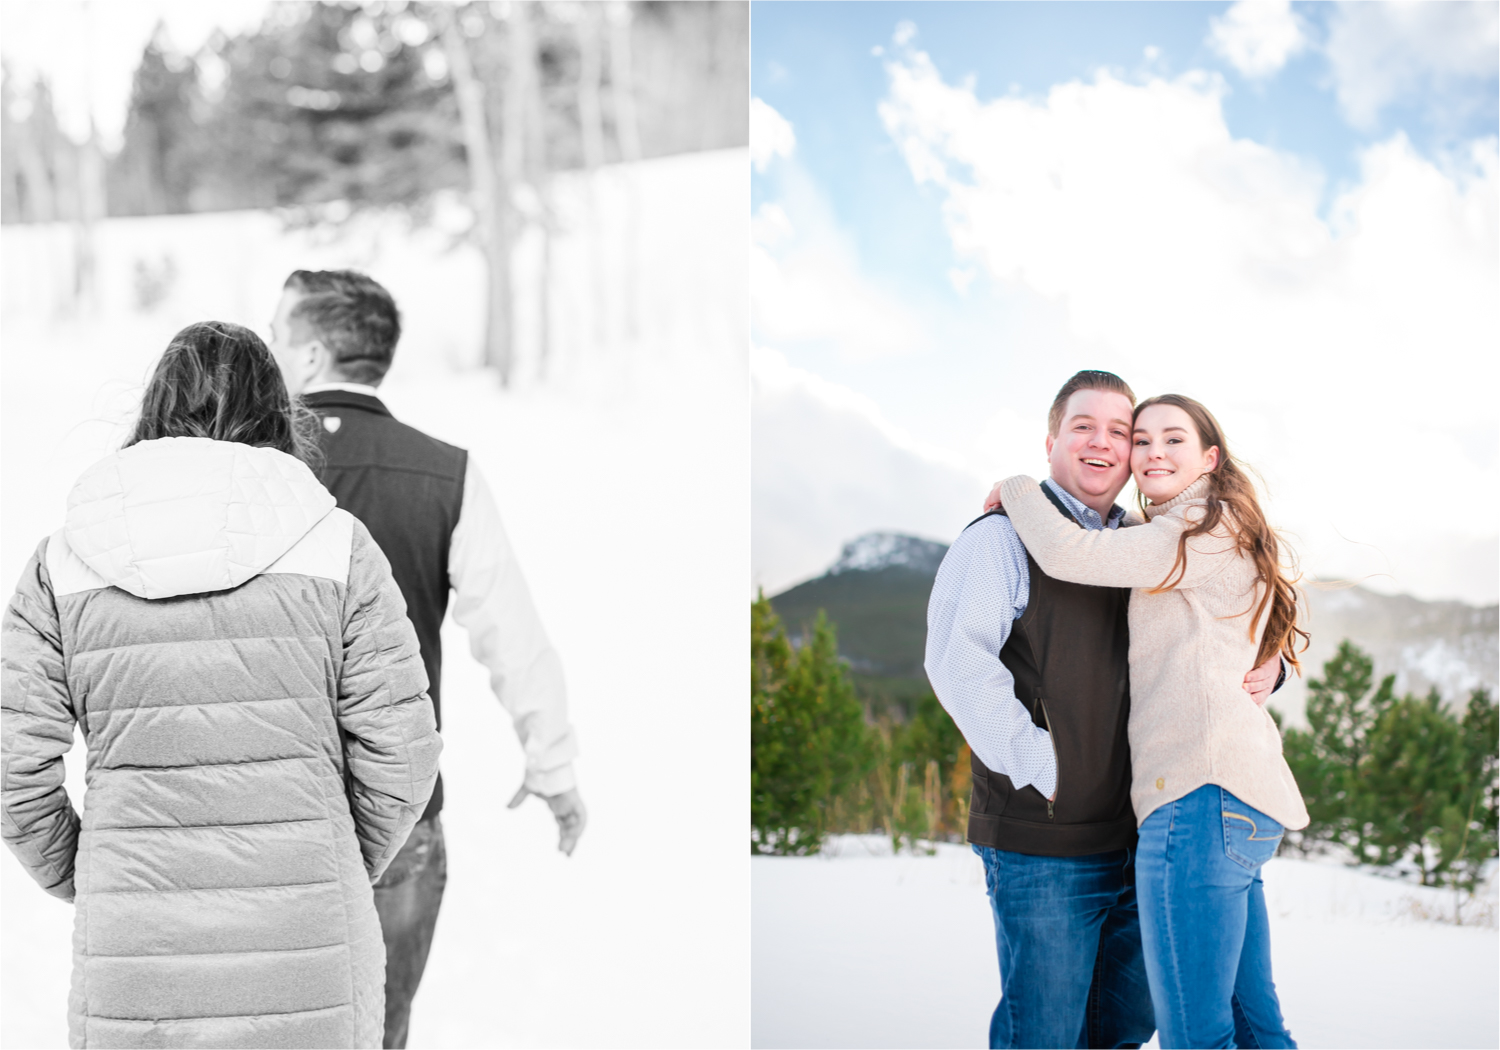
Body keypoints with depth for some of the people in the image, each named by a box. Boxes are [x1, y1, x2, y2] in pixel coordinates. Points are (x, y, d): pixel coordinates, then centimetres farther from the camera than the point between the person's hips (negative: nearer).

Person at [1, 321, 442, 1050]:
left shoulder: (62, 562, 1)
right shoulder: (336, 548, -3)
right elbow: (398, 750, -4)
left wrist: (77, 879, 15)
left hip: (130, 946, 1)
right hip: (306, 954, -1)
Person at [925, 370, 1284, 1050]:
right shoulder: (1003, 538, -4)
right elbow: (956, 659, -18)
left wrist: (1264, 667, 1)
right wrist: (1040, 769, -18)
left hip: (1135, 836, 7)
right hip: (1043, 841, -6)